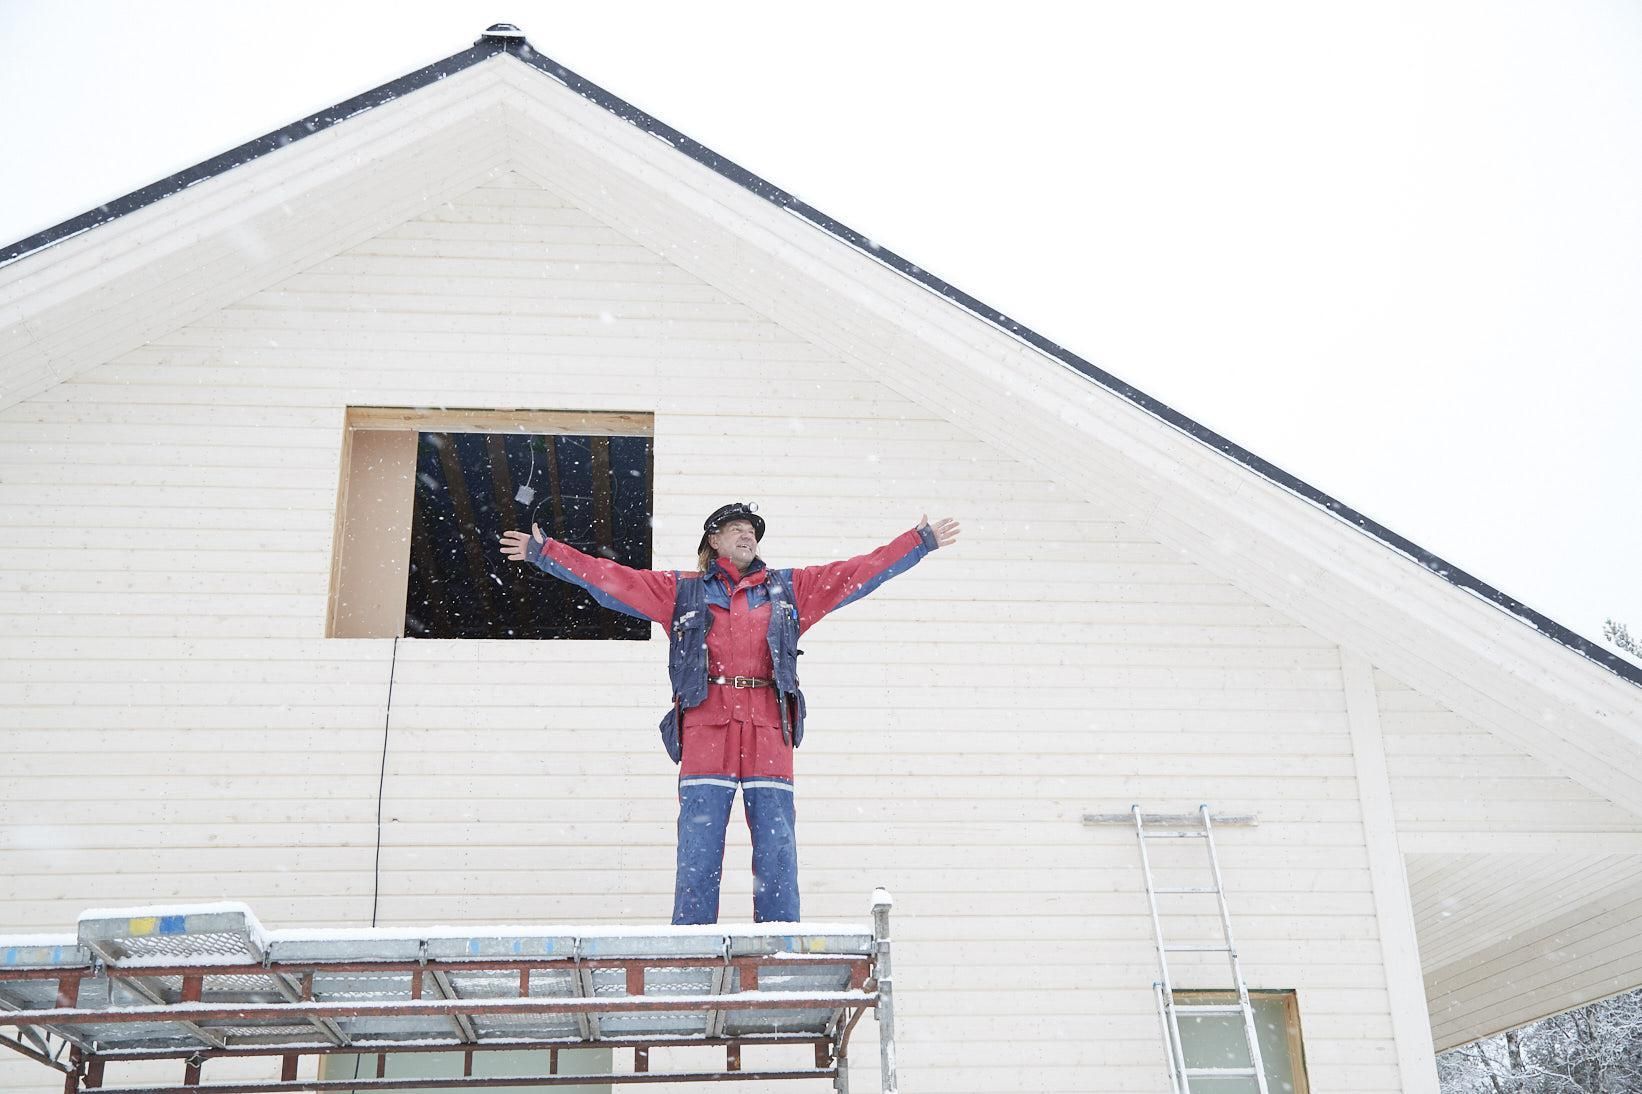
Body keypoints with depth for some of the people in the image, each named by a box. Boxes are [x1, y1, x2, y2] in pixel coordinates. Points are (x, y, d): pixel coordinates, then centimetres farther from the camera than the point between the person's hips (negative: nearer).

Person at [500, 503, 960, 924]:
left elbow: (862, 570, 20)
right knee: (698, 860, -4)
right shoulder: (681, 591, 17)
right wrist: (544, 551, 9)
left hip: (768, 733, 1)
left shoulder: (788, 590, 20)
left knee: (778, 859, -1)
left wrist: (921, 541, 17)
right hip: (705, 732, -1)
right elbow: (609, 577, 14)